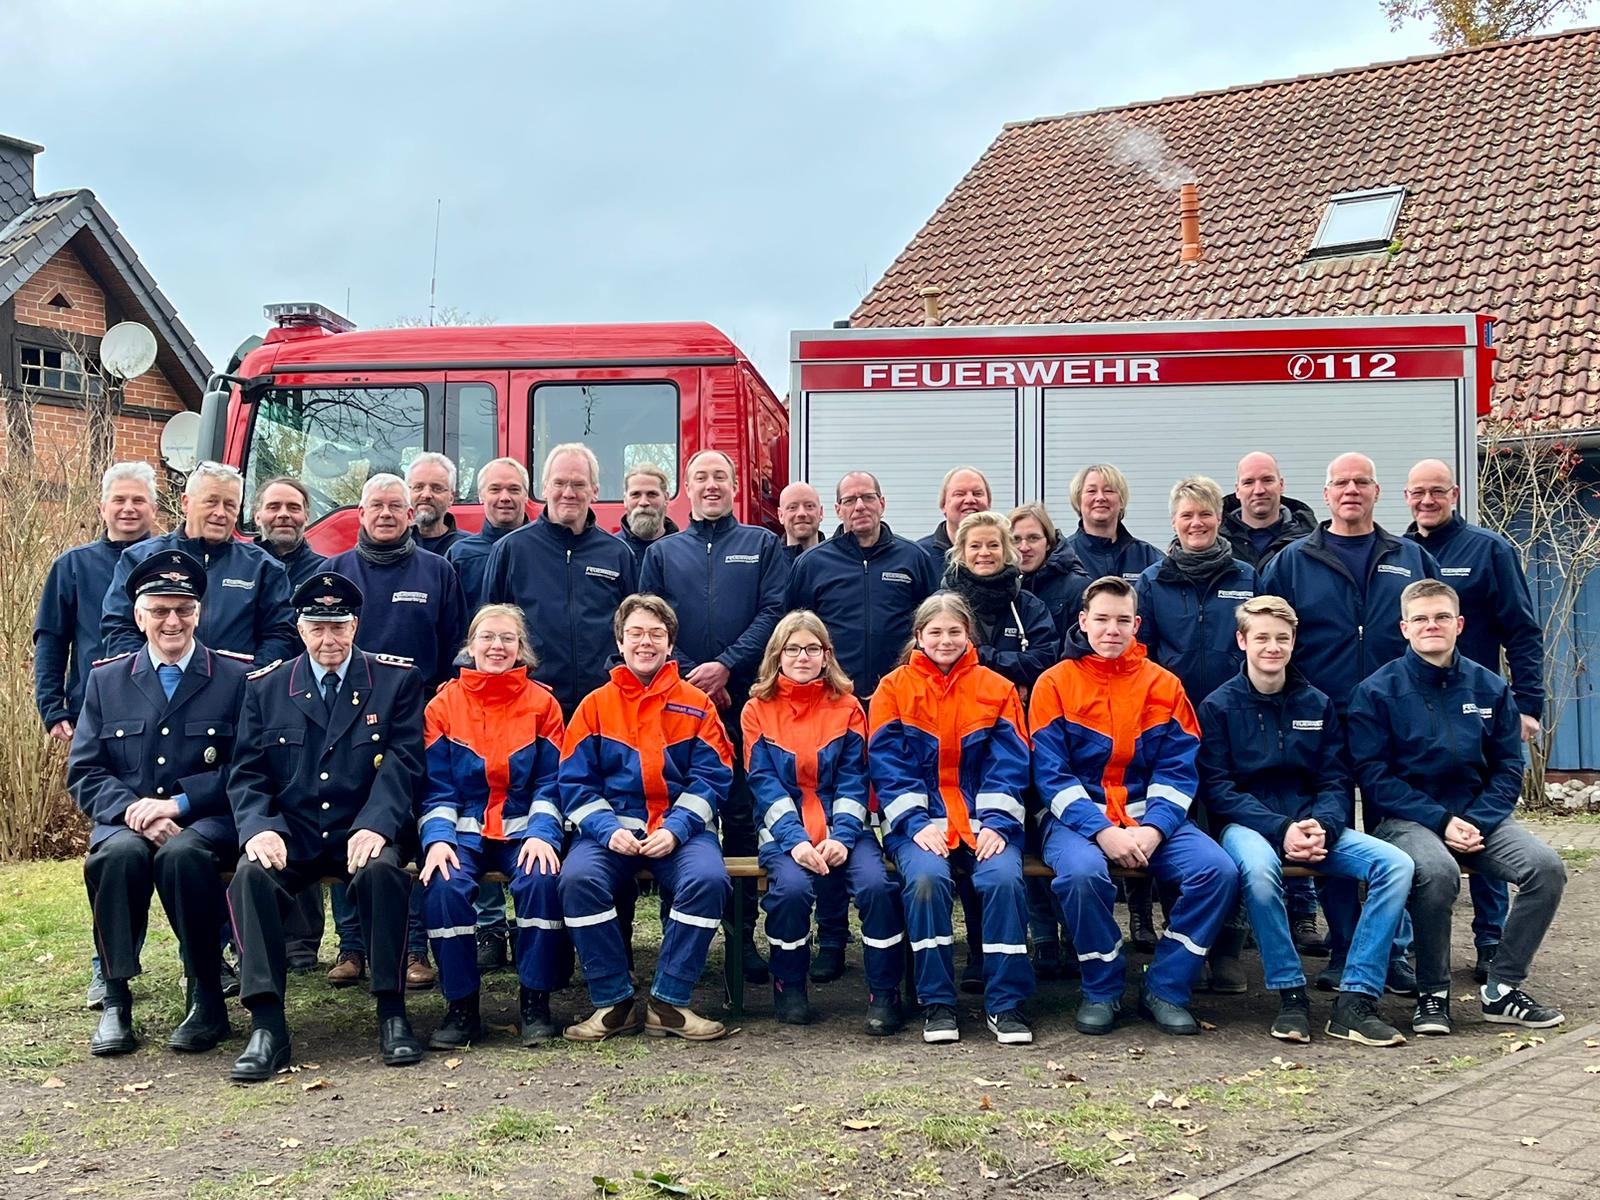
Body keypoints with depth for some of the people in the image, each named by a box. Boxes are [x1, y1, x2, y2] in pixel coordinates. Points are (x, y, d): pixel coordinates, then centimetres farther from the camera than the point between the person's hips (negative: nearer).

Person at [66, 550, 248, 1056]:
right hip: (125, 820, 2)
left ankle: (207, 1000, -22)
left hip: (206, 821, -2)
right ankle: (115, 1001, -21)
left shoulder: (236, 680, 6)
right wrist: (133, 809, -12)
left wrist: (178, 803, -15)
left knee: (182, 853, -36)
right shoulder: (105, 681, 13)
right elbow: (83, 772, 7)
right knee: (119, 852, -33)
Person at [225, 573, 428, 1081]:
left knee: (383, 869, -34)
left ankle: (392, 1013, -21)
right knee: (252, 875, -30)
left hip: (363, 834, -1)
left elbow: (403, 762, -4)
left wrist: (375, 826, -21)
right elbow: (247, 772, 5)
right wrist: (258, 827, -16)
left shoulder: (397, 680, 5)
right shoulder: (265, 686, 11)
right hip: (290, 835, 2)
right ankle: (266, 1026, -26)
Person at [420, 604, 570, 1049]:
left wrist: (541, 833, -15)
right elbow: (436, 786, 3)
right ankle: (461, 1006, -13)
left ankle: (535, 1001, -15)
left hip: (523, 829, 0)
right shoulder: (444, 705, 7)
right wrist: (438, 838, -14)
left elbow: (550, 782, 2)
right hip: (464, 829, 1)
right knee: (443, 885, -30)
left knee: (541, 878, -32)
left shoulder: (542, 703, 6)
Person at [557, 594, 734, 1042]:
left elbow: (711, 778, 2)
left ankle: (668, 1002, -17)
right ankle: (614, 1002, -16)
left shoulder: (695, 704, 8)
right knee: (578, 877, -30)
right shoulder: (595, 706, 10)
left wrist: (676, 829, -13)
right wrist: (608, 830, -13)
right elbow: (575, 782, 5)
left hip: (680, 829, 0)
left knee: (708, 878, -32)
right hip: (611, 828, 1)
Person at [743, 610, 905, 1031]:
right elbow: (765, 784, -3)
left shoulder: (846, 707, 8)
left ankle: (884, 992, -12)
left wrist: (842, 837, -15)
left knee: (876, 884, -27)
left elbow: (853, 780, 1)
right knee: (791, 886, -31)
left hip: (843, 829, 1)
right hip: (786, 831, -1)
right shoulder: (758, 711, 5)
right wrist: (795, 840, -17)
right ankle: (788, 984, -5)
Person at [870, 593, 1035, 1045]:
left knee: (1004, 877, -28)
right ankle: (936, 1002, -16)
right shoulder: (894, 689, 8)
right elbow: (888, 766, -1)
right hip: (918, 821, -1)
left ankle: (1005, 1003, -14)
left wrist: (996, 823, -11)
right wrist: (917, 823, -13)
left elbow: (1008, 765, 3)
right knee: (926, 877, -31)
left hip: (984, 821, 1)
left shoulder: (997, 689, 10)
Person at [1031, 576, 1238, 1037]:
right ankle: (1102, 991, -10)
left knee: (1218, 871, -22)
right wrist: (1101, 831, -19)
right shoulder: (1055, 684, 1)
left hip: (1151, 816, 3)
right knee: (1082, 873, -35)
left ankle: (1165, 989, -6)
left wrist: (1154, 829, -16)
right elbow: (1051, 774, -6)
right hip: (1077, 817, -3)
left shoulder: (1163, 684, 8)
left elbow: (1177, 770, 2)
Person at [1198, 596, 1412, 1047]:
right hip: (1247, 824, -4)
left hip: (1314, 825, 4)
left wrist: (1320, 825, -13)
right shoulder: (1219, 706, 3)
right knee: (1258, 869, -40)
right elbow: (1218, 789, -5)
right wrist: (1280, 830, -19)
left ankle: (1355, 1001, -21)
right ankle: (1291, 995, -22)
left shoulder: (1317, 705, 14)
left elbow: (1336, 782, 10)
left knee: (1396, 863, -21)